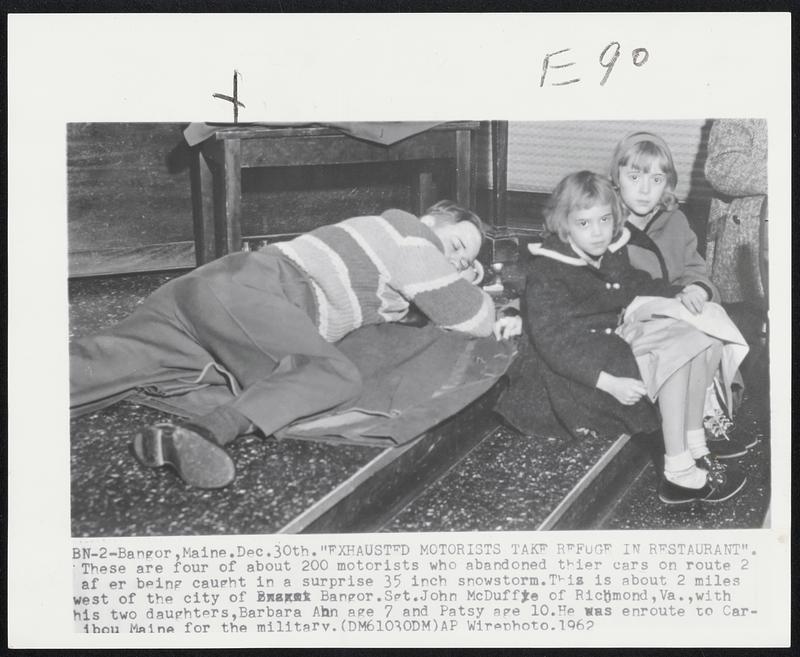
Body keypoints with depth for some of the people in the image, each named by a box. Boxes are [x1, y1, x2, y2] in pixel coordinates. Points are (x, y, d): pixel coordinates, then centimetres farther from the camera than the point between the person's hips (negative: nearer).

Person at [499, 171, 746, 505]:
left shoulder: (612, 252, 5)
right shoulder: (546, 273, -20)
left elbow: (635, 284, 27)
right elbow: (553, 342, -25)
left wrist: (677, 294, 9)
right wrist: (609, 383, -32)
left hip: (614, 338, 9)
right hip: (578, 365, -9)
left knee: (701, 344, -1)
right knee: (674, 357, -23)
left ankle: (694, 449, 7)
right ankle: (679, 474, -20)